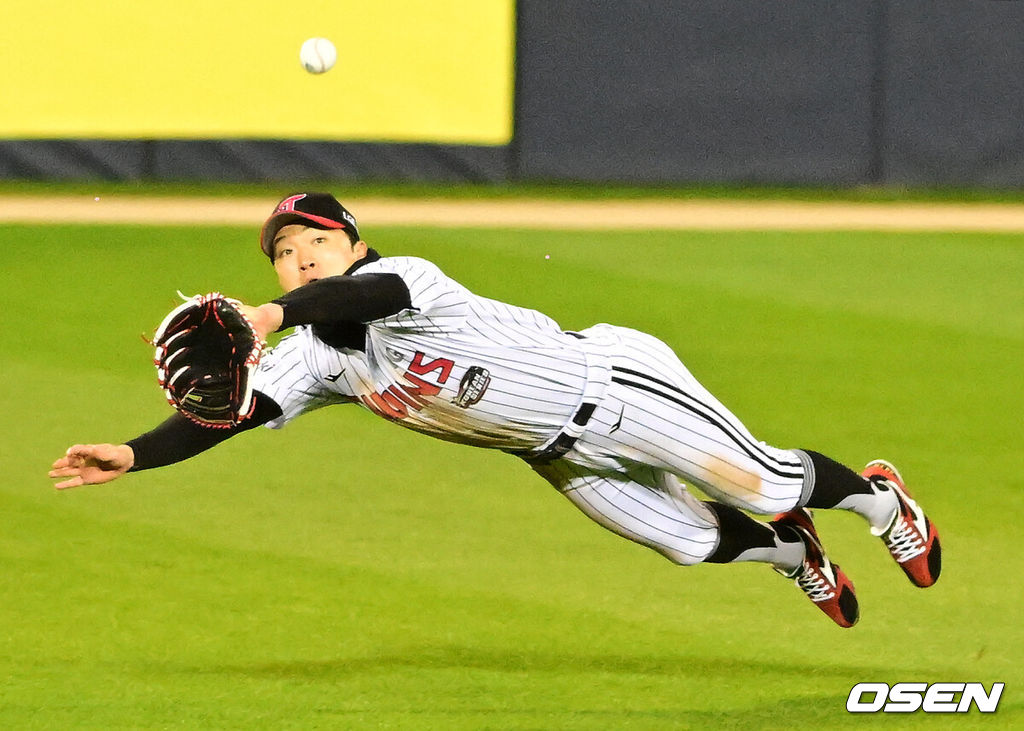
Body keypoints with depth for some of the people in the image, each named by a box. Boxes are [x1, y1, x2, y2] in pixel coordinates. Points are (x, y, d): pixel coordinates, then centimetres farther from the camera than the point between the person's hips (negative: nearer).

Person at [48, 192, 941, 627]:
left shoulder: (405, 279, -27)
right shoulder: (314, 361, -6)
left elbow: (375, 292, -51)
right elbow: (229, 413, -14)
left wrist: (274, 314, -68)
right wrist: (133, 455, -30)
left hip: (612, 382, -6)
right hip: (557, 456, 6)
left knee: (756, 481, -3)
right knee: (692, 540, 7)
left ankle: (875, 492, 27)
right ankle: (795, 556, 39)